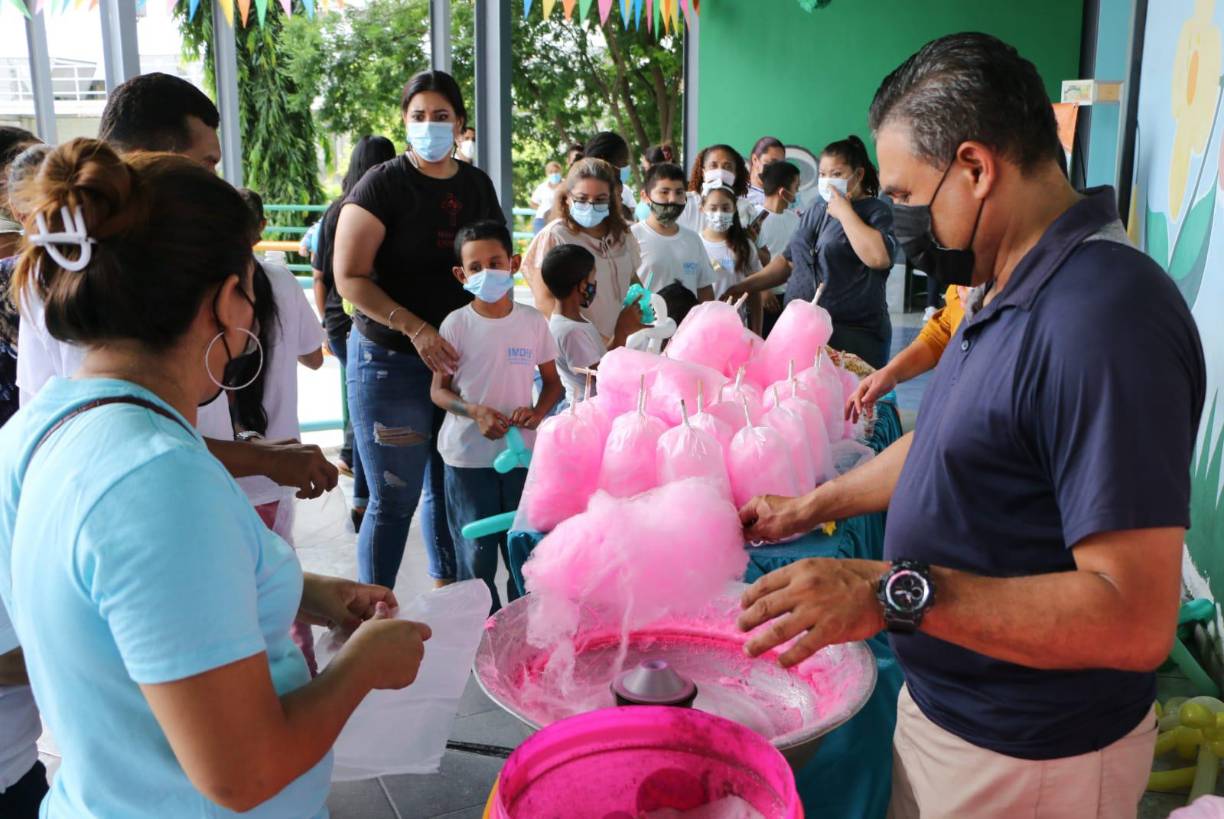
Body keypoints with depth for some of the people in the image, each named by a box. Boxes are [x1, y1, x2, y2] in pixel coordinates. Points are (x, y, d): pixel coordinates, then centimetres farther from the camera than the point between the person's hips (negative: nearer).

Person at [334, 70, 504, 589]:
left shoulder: (477, 185, 9)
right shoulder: (383, 185, -8)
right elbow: (350, 277, -13)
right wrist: (416, 328, -23)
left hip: (462, 359, 5)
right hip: (391, 361, -5)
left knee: (449, 486, 18)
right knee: (395, 499, 1)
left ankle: (447, 589, 37)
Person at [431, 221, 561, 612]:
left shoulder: (533, 321, 0)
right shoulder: (456, 324, -6)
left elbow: (552, 382, 8)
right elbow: (439, 390, -2)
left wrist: (537, 412, -13)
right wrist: (475, 411, -21)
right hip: (468, 455, -2)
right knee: (477, 553, 5)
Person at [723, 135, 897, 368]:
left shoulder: (877, 211, -3)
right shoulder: (817, 211, 18)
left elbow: (879, 258, -23)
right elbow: (789, 261, 24)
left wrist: (844, 211, -12)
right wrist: (742, 288, 14)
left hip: (853, 334, -6)